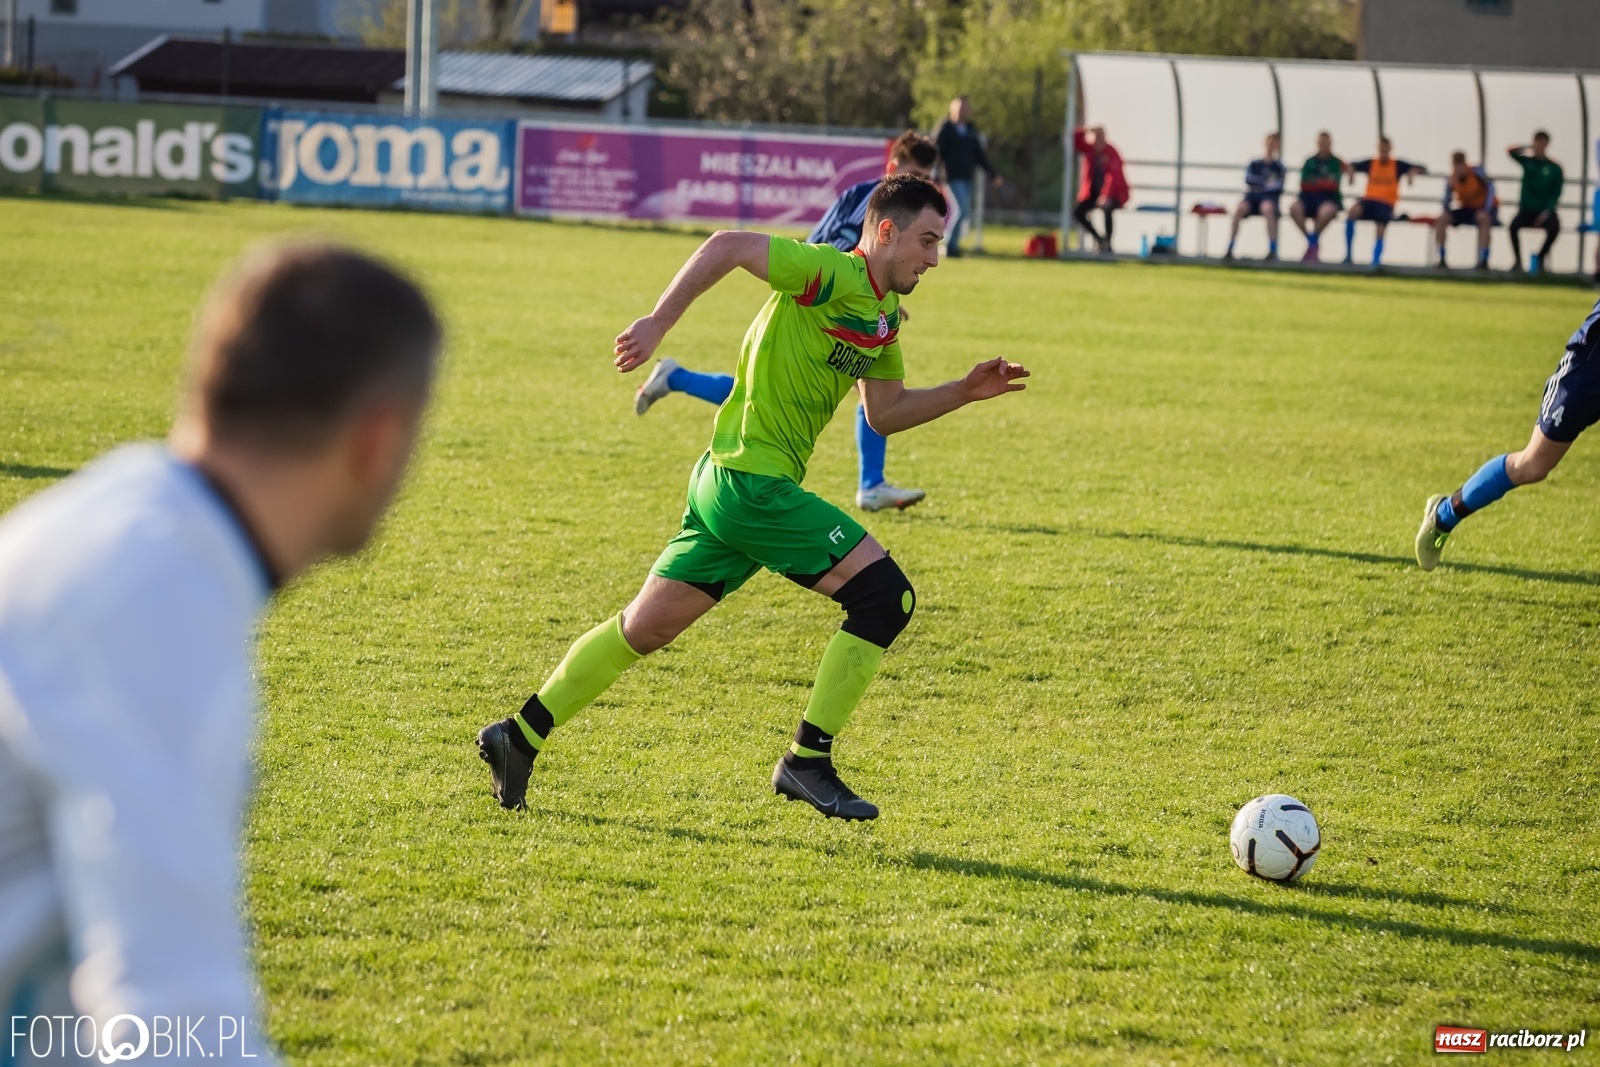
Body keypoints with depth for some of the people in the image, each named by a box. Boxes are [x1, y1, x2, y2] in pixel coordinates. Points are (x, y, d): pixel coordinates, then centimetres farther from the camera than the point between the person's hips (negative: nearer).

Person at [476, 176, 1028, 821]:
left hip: (731, 483, 10)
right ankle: (808, 761, -6)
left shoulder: (884, 315, 15)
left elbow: (884, 413, 23)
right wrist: (658, 324, -25)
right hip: (750, 481, -10)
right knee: (884, 593, -12)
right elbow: (727, 246, -21)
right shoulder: (832, 274, -14)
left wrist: (965, 392, 14)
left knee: (645, 628, 14)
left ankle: (519, 737, 22)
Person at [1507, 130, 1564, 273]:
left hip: (1545, 211, -1)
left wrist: (1547, 211, -15)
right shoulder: (1528, 161, 3)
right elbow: (1511, 151, -12)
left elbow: (1556, 194, -3)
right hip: (1527, 209, 1)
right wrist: (1529, 148, -20)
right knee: (1513, 226, -30)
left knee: (1554, 228, -31)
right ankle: (1518, 261, -12)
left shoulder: (1555, 168, -1)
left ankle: (1540, 257, -3)